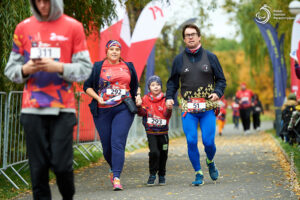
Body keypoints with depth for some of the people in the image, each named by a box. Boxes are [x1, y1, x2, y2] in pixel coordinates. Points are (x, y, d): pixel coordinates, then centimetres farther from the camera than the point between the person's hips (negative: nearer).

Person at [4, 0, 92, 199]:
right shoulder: (23, 28, 10)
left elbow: (85, 69, 1)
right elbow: (11, 69, 12)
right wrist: (25, 70, -9)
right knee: (38, 166, -1)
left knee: (62, 164, -6)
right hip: (32, 108, 2)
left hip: (63, 108, -2)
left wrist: (59, 67, -15)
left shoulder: (73, 27, 4)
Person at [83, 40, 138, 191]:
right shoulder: (97, 67, 6)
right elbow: (87, 86, 8)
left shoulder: (128, 67, 13)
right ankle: (113, 168, 35)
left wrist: (137, 98, 8)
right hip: (103, 111, 0)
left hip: (123, 109, 0)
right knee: (106, 145, 4)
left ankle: (116, 178, -20)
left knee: (118, 142, -15)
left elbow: (135, 86, 26)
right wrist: (98, 98, -7)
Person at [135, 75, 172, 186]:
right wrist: (139, 106, -23)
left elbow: (166, 115, -7)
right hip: (151, 132, -1)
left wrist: (169, 109, -28)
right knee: (154, 152, -14)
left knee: (163, 154, 6)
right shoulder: (146, 99, 1)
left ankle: (162, 175, 25)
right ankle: (152, 174, 3)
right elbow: (142, 113, -4)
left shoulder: (165, 99, 0)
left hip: (163, 132, 1)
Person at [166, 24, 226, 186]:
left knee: (208, 141, -5)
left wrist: (217, 92, -9)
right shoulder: (179, 59, 8)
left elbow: (221, 79, 10)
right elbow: (172, 81, 16)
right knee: (191, 141, -9)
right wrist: (169, 97, -1)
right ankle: (198, 174, 6)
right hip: (188, 108, 1)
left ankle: (210, 162, 28)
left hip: (208, 107, -1)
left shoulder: (210, 57, 6)